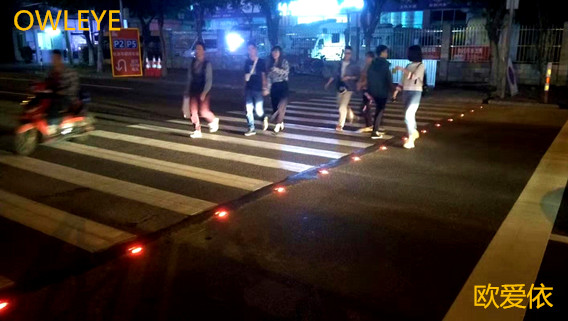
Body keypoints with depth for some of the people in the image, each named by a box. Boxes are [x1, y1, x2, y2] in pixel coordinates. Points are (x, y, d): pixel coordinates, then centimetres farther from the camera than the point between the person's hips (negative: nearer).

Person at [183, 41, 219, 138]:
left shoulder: (207, 64, -10)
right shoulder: (192, 63, 5)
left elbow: (209, 80, -13)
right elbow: (190, 78, 11)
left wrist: (204, 93, -21)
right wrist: (187, 91, 11)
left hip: (203, 92, -5)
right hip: (193, 91, 5)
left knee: (203, 111, -6)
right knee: (193, 111, 2)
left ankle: (214, 120, 26)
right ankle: (198, 131, 12)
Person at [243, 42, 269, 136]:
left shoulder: (261, 61, -2)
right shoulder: (247, 62, 9)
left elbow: (263, 75, -1)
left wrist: (265, 88, -5)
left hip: (258, 89, -4)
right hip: (248, 89, 4)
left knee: (258, 110, -6)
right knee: (249, 109, 1)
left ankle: (264, 118, 27)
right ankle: (251, 129, 8)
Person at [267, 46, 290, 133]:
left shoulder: (284, 62, -2)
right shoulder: (271, 63, 10)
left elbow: (286, 72, -18)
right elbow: (269, 77, 8)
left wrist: (275, 69, -22)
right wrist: (268, 88, 0)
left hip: (283, 86, -5)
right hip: (274, 87, 5)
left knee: (281, 106, -14)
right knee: (275, 106, 5)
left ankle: (278, 123, -8)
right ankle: (280, 123, 21)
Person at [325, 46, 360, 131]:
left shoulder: (354, 65, -7)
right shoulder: (340, 63, 5)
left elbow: (359, 76, -6)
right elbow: (336, 74, 13)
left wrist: (349, 77, -19)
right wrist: (329, 82, 10)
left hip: (348, 88, -6)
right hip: (340, 87, 6)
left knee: (343, 106, -12)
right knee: (340, 105, 18)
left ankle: (340, 125, -6)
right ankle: (351, 115, 43)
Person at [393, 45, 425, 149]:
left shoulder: (421, 65, -6)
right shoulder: (408, 65, 12)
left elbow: (414, 76, -20)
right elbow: (403, 79, 14)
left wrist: (402, 69, -18)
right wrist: (397, 90, 9)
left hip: (415, 92, -7)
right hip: (406, 92, 7)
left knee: (408, 115, -19)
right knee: (409, 115, 16)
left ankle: (410, 140, -18)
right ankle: (414, 132, 38)